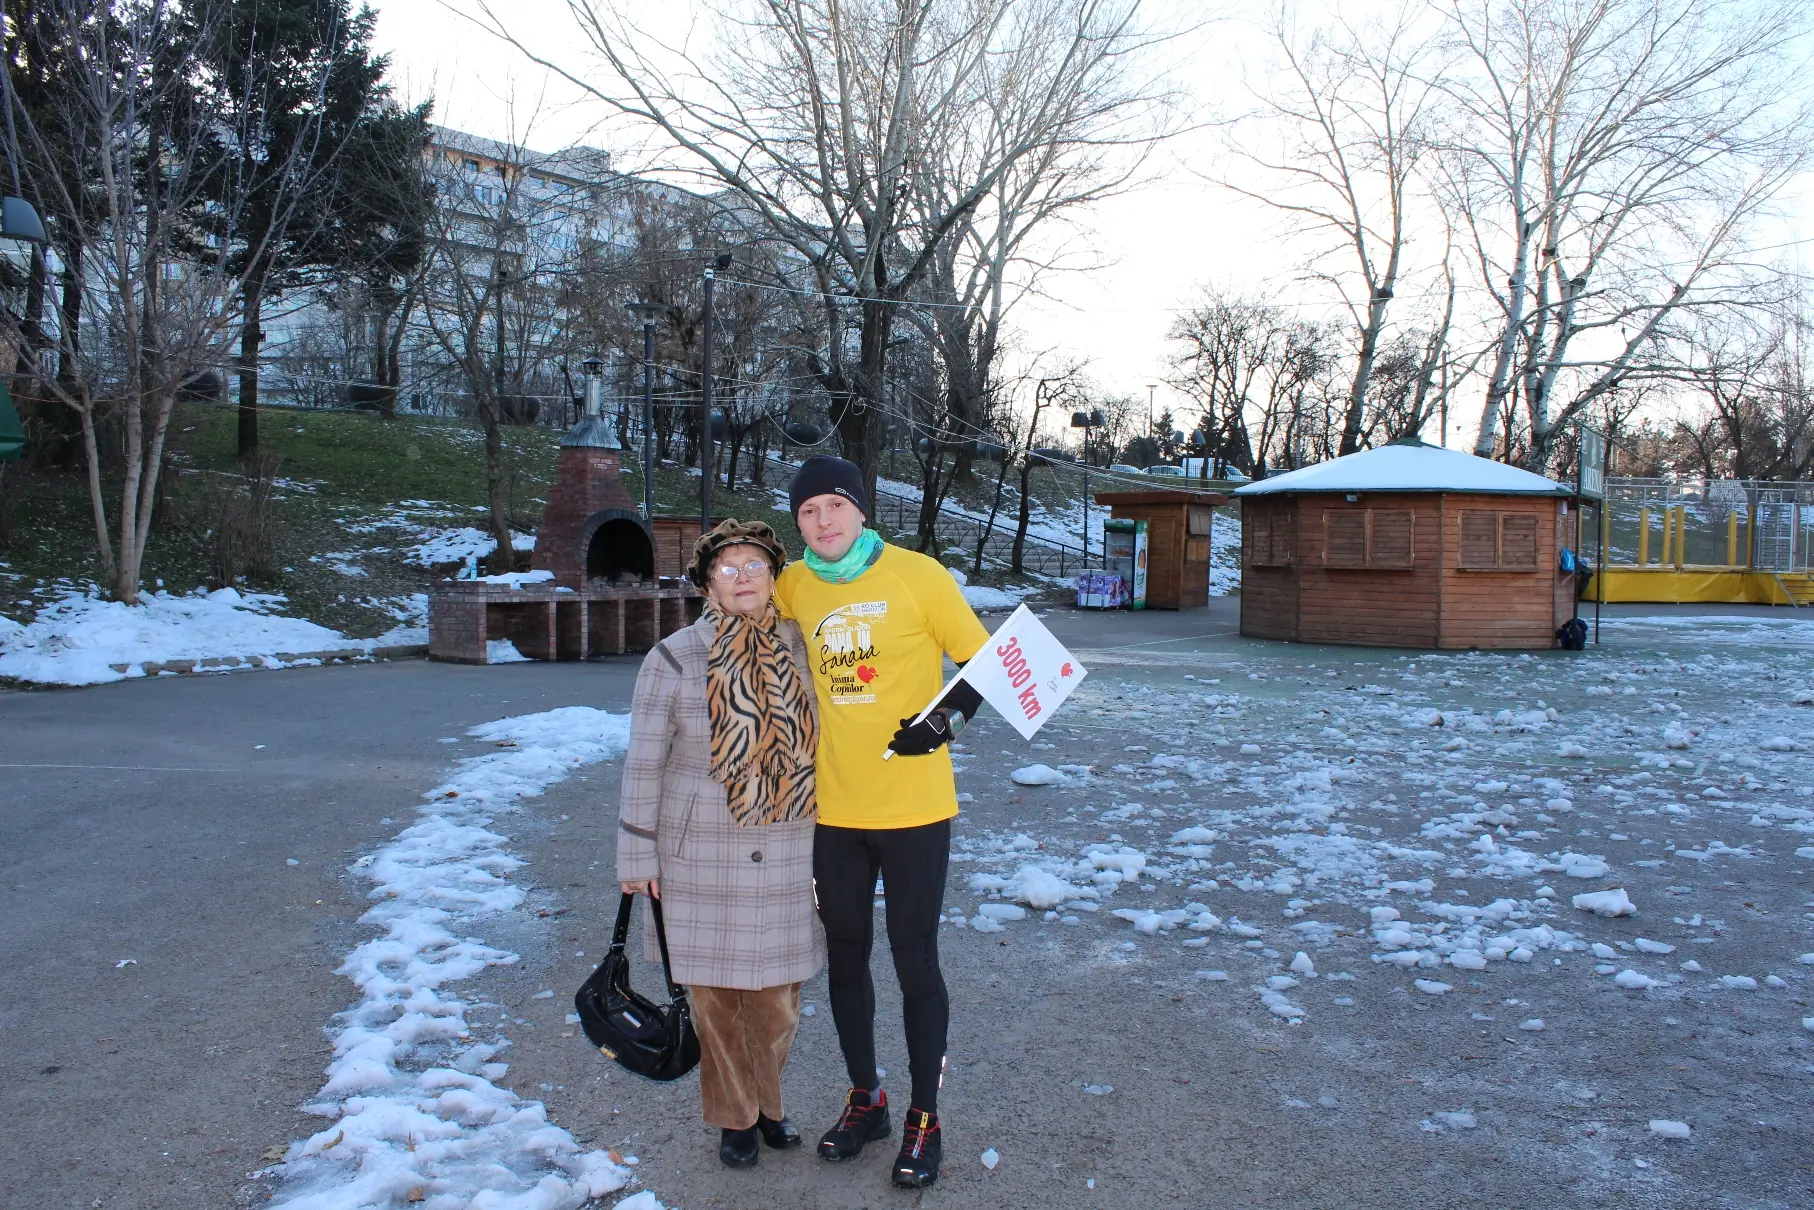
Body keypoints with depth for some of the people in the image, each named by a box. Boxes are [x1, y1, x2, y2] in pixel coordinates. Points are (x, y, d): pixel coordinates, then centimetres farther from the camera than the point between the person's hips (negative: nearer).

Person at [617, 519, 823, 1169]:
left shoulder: (800, 648, 0)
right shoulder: (674, 658, -9)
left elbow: (821, 742, 10)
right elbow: (644, 763, -5)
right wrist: (638, 855, -5)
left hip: (783, 854, 3)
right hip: (701, 854, -2)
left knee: (777, 995, 10)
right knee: (716, 994, 7)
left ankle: (767, 1102, 35)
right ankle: (734, 1117, 29)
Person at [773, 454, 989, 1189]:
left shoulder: (917, 576, -9)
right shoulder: (794, 588, 2)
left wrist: (947, 720, -19)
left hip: (912, 807, -4)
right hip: (835, 809, 4)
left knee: (914, 960, 5)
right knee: (845, 954, 15)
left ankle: (924, 1119, 23)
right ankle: (864, 1100, 35)